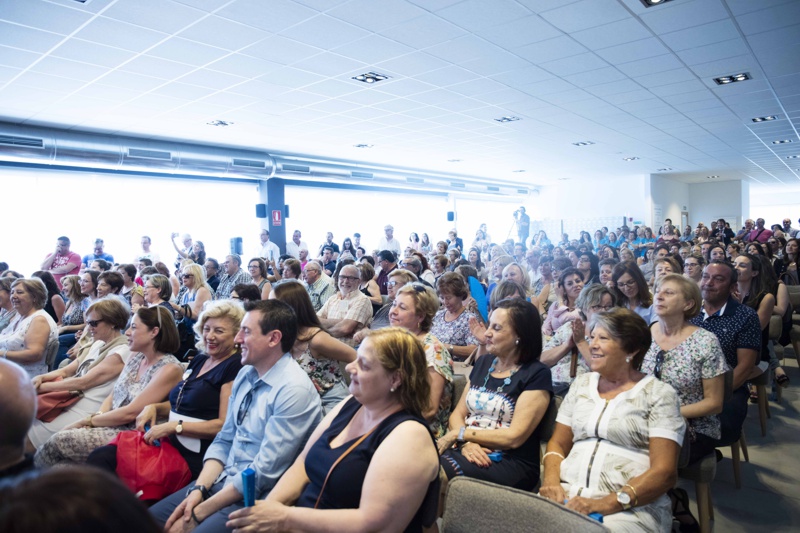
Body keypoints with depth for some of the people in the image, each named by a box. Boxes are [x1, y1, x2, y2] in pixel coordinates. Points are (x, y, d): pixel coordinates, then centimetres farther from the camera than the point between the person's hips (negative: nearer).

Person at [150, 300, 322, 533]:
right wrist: (199, 489, -6)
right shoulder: (245, 374, 4)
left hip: (254, 499, -7)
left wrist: (198, 513, -15)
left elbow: (264, 473, -21)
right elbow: (224, 440, 9)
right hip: (221, 480, 7)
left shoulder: (294, 390, -21)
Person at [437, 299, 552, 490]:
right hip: (470, 451, 6)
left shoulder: (536, 375, -5)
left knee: (438, 471, -35)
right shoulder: (483, 363, 15)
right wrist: (466, 442, -10)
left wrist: (459, 433, -10)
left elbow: (514, 437, -12)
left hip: (513, 462, -5)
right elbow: (458, 414, 11)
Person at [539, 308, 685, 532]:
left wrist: (607, 504, -19)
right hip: (569, 494, 3)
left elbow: (664, 472, -8)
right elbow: (557, 443, 14)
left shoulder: (658, 394, -1)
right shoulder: (581, 384, 12)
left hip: (631, 506, -3)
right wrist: (551, 480, -6)